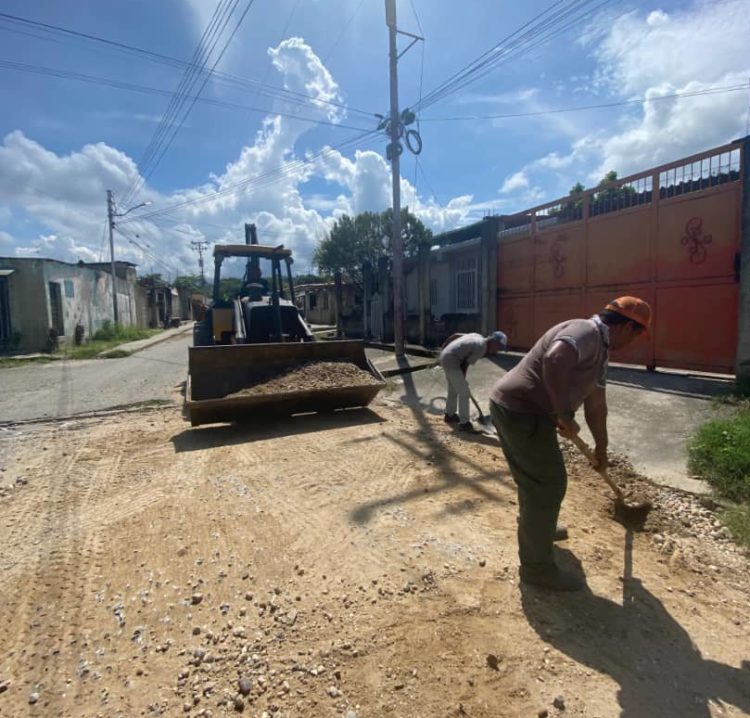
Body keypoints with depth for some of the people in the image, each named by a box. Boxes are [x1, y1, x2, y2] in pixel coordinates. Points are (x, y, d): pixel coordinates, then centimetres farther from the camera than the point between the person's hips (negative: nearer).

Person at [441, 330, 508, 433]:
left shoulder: (478, 337, 11)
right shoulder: (481, 348, -15)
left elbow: (455, 335, 15)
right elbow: (465, 364, -12)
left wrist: (444, 346, 25)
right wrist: (462, 379, 3)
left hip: (445, 355, 10)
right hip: (451, 361, -10)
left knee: (453, 389, 23)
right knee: (463, 391, -6)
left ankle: (449, 415, 38)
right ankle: (464, 423, 1)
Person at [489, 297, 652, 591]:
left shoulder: (600, 349, 18)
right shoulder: (586, 332, -15)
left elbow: (596, 404, 27)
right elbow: (553, 362, -38)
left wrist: (601, 447, 36)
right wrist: (566, 415, -29)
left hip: (521, 409, 11)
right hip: (519, 410, -11)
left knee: (536, 475, 28)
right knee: (548, 484, 0)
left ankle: (535, 526, 54)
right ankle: (537, 567, 16)